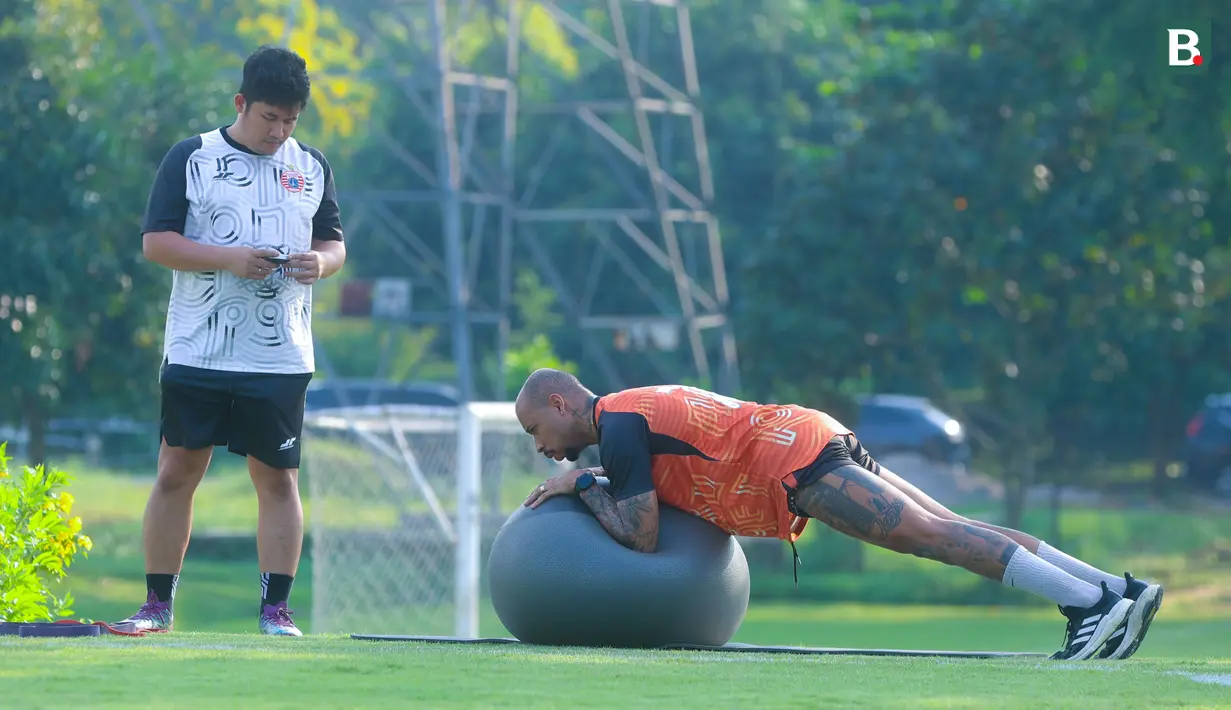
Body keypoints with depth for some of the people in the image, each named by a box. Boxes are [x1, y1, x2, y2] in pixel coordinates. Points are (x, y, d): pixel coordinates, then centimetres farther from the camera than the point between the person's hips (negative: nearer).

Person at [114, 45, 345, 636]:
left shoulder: (311, 168, 11)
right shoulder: (190, 159, 2)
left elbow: (334, 243, 18)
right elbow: (155, 241, -3)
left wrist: (321, 262, -7)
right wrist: (230, 259, -15)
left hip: (280, 359, 2)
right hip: (196, 355, -2)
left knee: (278, 478, 0)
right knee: (177, 472, 1)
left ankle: (276, 608, 4)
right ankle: (158, 603, 9)